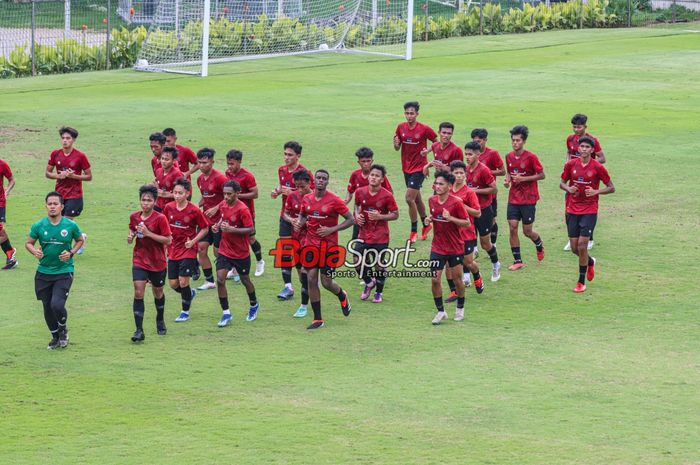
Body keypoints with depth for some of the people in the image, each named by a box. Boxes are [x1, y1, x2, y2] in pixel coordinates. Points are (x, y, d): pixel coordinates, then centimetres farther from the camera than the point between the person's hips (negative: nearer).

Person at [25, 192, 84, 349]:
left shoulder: (71, 225, -6)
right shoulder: (38, 226, -4)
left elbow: (80, 240, 11)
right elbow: (29, 243, 8)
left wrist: (71, 253, -6)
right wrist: (35, 251, -15)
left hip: (64, 272, -3)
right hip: (44, 273, 3)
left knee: (57, 304, -18)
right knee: (47, 307, 9)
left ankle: (63, 329, 14)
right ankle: (55, 336, 32)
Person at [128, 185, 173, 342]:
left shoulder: (160, 218, -14)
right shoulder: (134, 217, -1)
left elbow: (168, 240, -17)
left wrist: (148, 233, -24)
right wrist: (131, 235, -7)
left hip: (157, 263, -2)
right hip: (139, 261, 2)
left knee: (158, 292, 17)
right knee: (138, 293, -13)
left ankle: (160, 320, 46)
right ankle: (139, 331, -13)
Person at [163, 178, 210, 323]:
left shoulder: (194, 211, -13)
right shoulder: (169, 208, -2)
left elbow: (205, 229, -4)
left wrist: (193, 241, -15)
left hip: (188, 250, -5)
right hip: (173, 250, 5)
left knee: (183, 281, -9)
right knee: (173, 284, 4)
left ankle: (185, 312, 9)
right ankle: (190, 293, 37)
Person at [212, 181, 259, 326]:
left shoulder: (242, 209, -20)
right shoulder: (223, 205, -1)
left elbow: (251, 230, -21)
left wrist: (231, 229, -30)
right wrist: (218, 226, -3)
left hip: (241, 253, -4)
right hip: (224, 250, 4)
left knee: (245, 280, 14)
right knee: (220, 279, -10)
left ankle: (254, 305, 41)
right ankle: (226, 313, -1)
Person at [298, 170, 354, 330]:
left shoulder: (334, 200, -10)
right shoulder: (307, 199, 4)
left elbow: (350, 220, -7)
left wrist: (331, 229, -16)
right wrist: (299, 223, -1)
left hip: (329, 244, -4)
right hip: (311, 243, 4)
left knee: (326, 282, -3)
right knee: (311, 279, -2)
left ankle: (342, 296, 34)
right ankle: (318, 319, 5)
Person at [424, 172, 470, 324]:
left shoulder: (456, 202, -14)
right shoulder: (432, 201, 2)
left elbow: (467, 223, -12)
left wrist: (451, 218, -25)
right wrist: (429, 220, -3)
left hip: (455, 248, -4)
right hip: (437, 247, 4)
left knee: (457, 279, 8)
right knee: (435, 280, -4)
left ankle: (460, 309, 30)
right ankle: (440, 311, 10)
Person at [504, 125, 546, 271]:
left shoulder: (531, 157, -13)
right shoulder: (509, 157, 3)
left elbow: (542, 175, -10)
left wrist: (523, 179, -19)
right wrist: (507, 180, -3)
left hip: (528, 199, -4)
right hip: (513, 198, 4)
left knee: (527, 231, 2)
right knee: (512, 228, -4)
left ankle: (539, 244, 36)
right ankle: (517, 260, 6)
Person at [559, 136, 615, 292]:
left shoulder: (597, 167, -8)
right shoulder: (571, 165, 0)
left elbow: (611, 188, -2)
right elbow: (562, 183, 12)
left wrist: (596, 192, -18)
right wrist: (568, 188, -11)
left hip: (590, 211, -3)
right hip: (573, 210, 3)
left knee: (582, 245, -11)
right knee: (574, 248, 5)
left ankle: (581, 282, 1)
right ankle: (590, 262, 38)